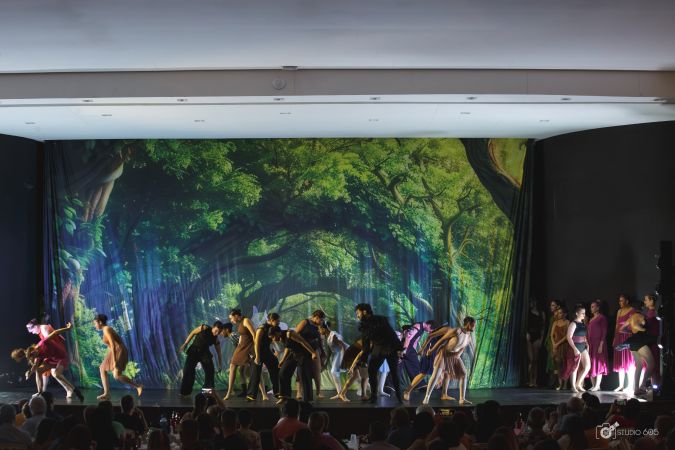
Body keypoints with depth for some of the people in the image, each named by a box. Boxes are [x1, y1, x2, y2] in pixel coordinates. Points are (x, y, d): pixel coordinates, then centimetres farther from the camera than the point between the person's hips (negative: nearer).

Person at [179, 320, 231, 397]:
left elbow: (219, 353, -3)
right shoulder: (204, 328, -16)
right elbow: (192, 333, -5)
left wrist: (220, 365, -8)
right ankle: (185, 392, 0)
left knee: (210, 370, -9)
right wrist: (185, 344, -7)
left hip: (204, 353, 3)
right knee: (188, 370, -8)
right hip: (194, 350, -3)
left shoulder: (215, 339, -7)